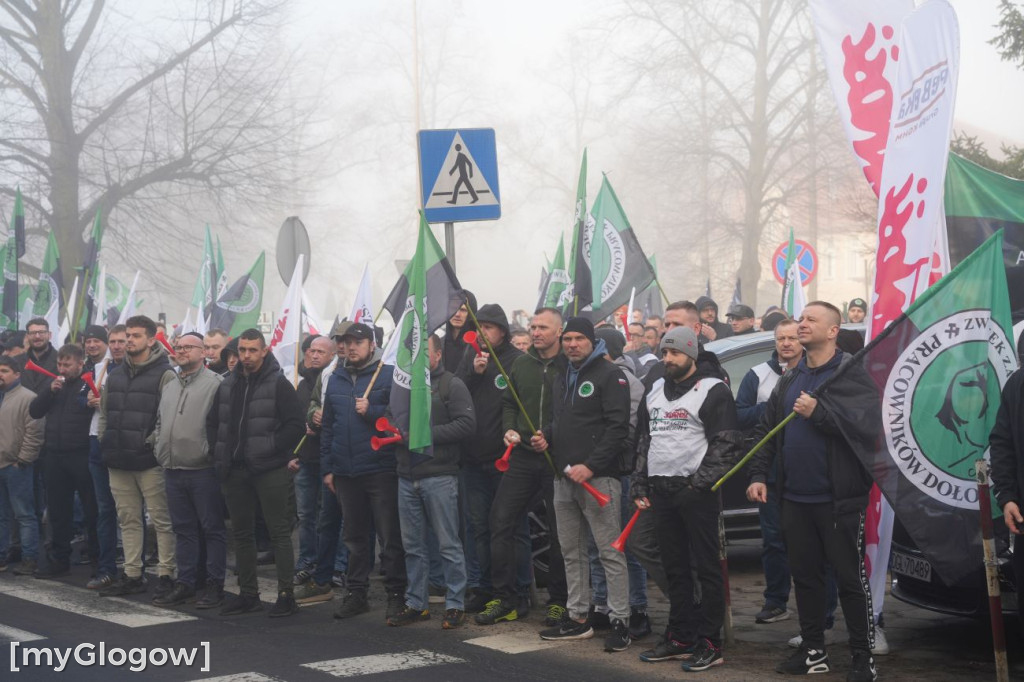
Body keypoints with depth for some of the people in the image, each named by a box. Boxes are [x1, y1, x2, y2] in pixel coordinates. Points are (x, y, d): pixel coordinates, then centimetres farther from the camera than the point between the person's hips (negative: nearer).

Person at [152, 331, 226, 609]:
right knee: (183, 529, 13)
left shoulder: (214, 383, -8)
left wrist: (211, 451, -16)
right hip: (173, 471, 7)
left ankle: (215, 585, 7)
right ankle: (184, 583, 19)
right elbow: (160, 424, 25)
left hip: (203, 469, -7)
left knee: (212, 528, 1)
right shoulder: (168, 388, 17)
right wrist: (161, 450, 13)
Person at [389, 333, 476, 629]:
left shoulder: (451, 384, -3)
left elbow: (467, 423, -14)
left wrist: (427, 434, -17)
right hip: (407, 477, 6)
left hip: (439, 476, -6)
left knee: (449, 544, -2)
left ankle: (455, 605, 5)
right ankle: (415, 604, 20)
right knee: (412, 545, 11)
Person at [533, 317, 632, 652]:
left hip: (598, 477, -9)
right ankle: (577, 618, 20)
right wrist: (546, 437, 8)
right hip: (564, 476, 9)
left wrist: (590, 466, -20)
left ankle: (619, 621, -5)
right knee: (571, 550, 12)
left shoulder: (609, 375, -7)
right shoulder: (565, 377, 19)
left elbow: (617, 427, -15)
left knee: (609, 551, -7)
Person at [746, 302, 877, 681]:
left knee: (850, 577, 0)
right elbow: (766, 430, 14)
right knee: (805, 575, 12)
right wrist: (758, 475, 5)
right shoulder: (789, 379, 13)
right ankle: (813, 651, 23)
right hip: (795, 497, 7)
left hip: (839, 499, -6)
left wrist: (818, 413, -20)